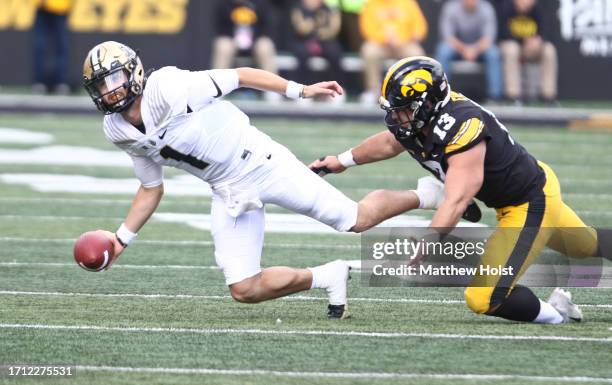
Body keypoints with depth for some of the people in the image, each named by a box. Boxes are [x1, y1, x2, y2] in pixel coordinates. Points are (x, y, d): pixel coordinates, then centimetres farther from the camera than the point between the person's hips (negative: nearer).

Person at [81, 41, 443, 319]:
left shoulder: (169, 89, -21)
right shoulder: (121, 132, 1)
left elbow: (239, 76, -14)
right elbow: (152, 189, 14)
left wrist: (300, 90, -17)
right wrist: (121, 240, 7)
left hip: (261, 164, -6)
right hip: (229, 192, 6)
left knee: (357, 220, -5)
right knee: (245, 290, -3)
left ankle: (422, 197, 24)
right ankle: (329, 278, 17)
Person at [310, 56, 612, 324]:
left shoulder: (462, 127, -35)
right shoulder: (420, 120, -9)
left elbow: (456, 202, -41)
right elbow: (389, 143, 15)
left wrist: (420, 252, -48)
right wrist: (343, 162, 26)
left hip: (530, 205, -9)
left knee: (484, 299, -14)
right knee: (585, 245, 33)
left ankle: (555, 314, 6)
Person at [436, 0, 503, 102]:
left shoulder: (486, 8, -14)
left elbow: (488, 37, -20)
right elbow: (448, 36, -20)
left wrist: (475, 50, -39)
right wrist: (463, 49, -37)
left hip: (480, 45, 0)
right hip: (456, 45, 0)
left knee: (493, 53, -30)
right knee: (443, 52, -31)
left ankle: (495, 93, -27)